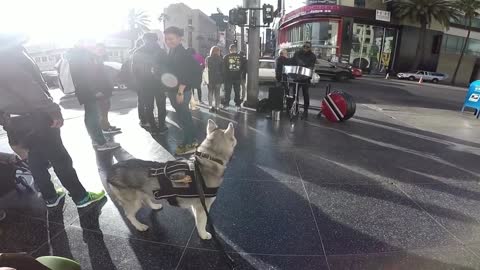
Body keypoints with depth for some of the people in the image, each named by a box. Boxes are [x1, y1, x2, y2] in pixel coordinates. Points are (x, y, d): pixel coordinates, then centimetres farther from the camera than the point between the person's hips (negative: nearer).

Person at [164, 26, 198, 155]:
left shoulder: (182, 53, -13)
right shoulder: (172, 52, 15)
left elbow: (185, 74, -21)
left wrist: (180, 91, -24)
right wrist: (171, 90, 16)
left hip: (181, 91, -10)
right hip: (174, 90, 10)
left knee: (184, 117, -3)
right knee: (185, 116, 14)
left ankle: (189, 144, 7)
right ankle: (191, 141, 25)